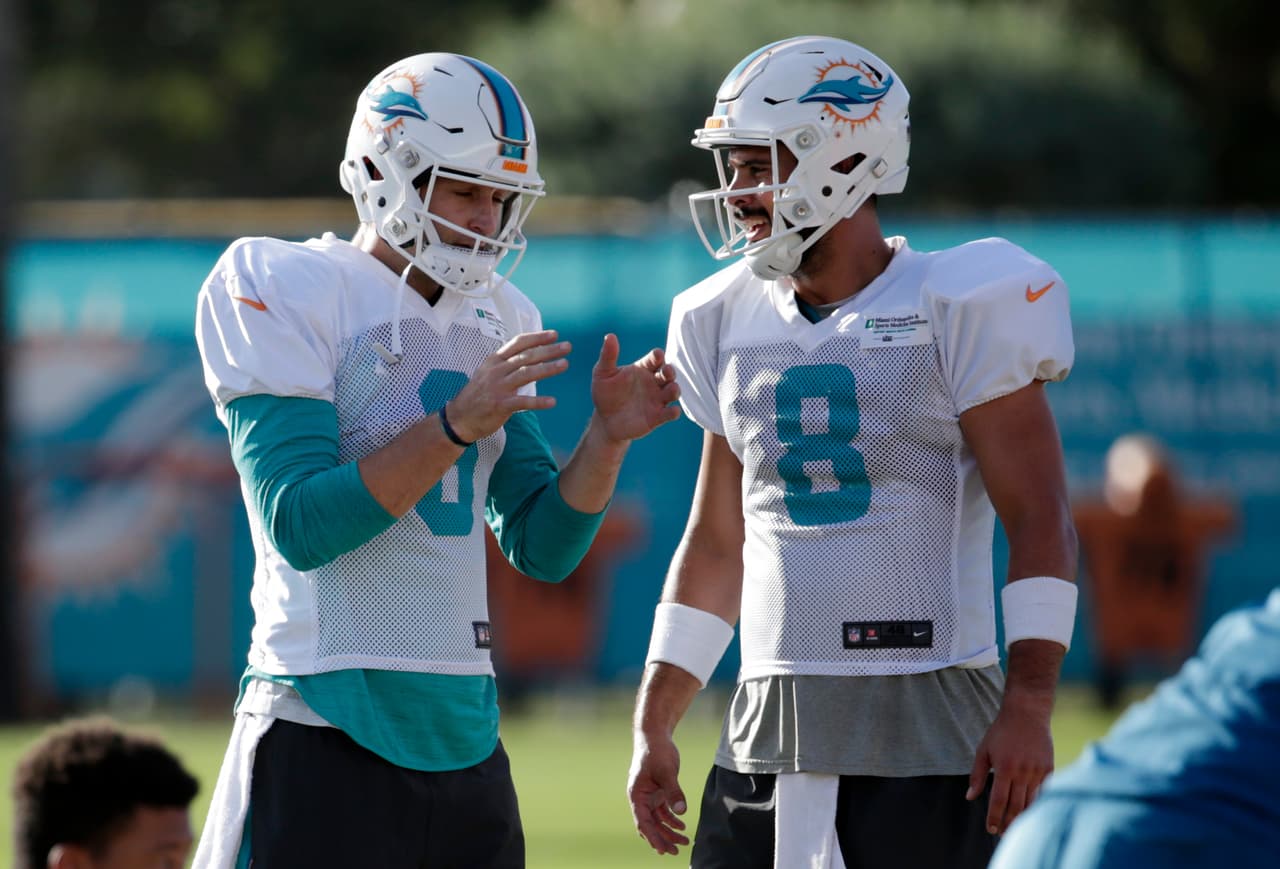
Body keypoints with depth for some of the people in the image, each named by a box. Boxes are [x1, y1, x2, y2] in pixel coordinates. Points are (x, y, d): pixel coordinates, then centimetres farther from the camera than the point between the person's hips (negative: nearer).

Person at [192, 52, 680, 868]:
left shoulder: (496, 319, 15)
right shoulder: (286, 291, -6)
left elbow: (542, 547, 15)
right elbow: (299, 525, -16)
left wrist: (607, 437, -2)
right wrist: (458, 424, -21)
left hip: (463, 732, 7)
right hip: (327, 733, -7)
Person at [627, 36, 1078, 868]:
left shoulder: (956, 310, -6)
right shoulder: (730, 323, 13)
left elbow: (1040, 524, -9)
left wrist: (1029, 705, -19)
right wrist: (655, 723, 15)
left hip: (929, 733, -6)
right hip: (771, 730, 6)